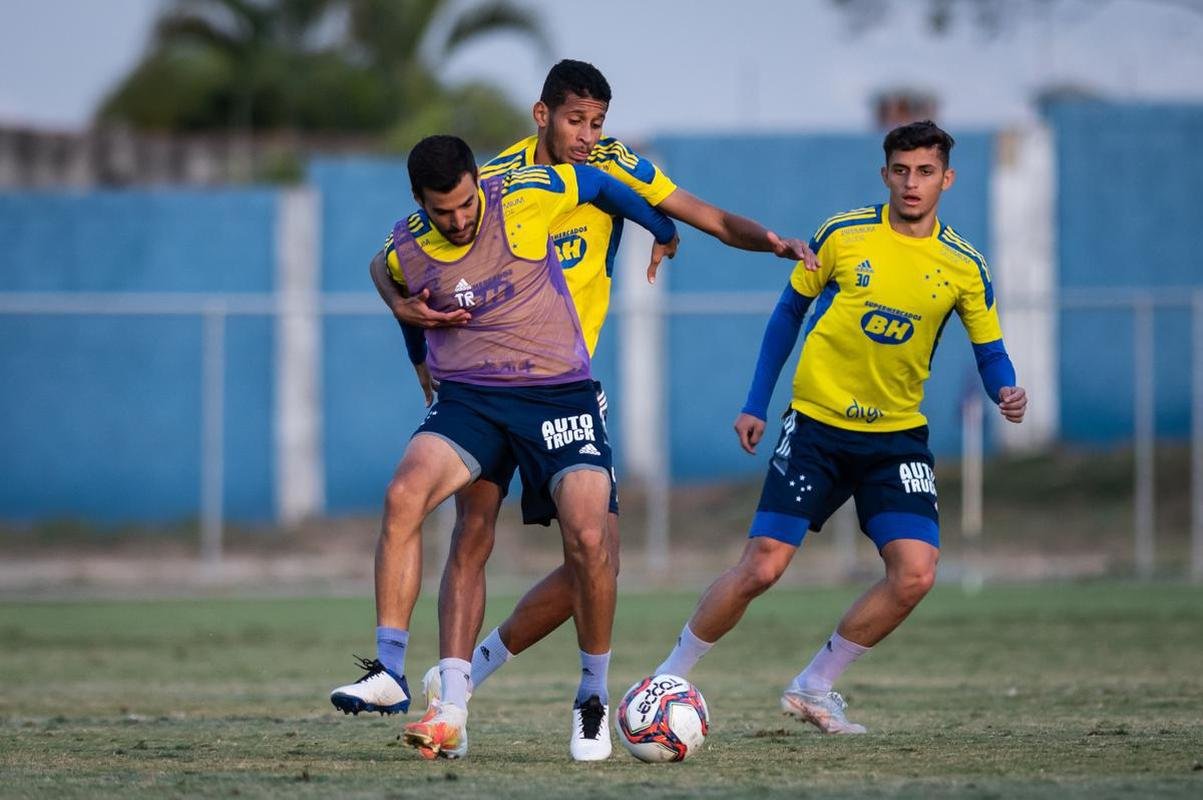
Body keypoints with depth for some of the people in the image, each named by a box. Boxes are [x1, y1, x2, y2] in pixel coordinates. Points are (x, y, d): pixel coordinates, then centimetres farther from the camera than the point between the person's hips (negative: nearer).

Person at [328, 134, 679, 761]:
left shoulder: (528, 196, -11)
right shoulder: (402, 253, -2)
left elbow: (595, 182, 9)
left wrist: (665, 231, 24)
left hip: (558, 393, -2)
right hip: (467, 397, 2)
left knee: (588, 538, -20)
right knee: (403, 495, -27)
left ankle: (593, 697, 2)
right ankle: (389, 673, -23)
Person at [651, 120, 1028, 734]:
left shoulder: (964, 267, -1)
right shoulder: (843, 235, -5)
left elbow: (989, 351, 7)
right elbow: (789, 313, 6)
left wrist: (1005, 392, -16)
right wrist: (756, 403, 4)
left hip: (897, 435, 2)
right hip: (817, 423, -2)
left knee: (916, 572, -15)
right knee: (761, 568, -10)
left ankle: (815, 686, 4)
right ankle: (672, 676, 10)